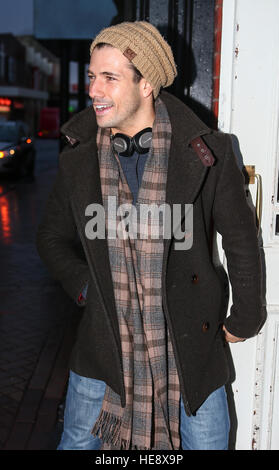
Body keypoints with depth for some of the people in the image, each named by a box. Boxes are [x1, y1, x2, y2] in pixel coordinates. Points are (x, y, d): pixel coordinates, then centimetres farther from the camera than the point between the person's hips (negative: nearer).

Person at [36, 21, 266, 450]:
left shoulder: (206, 153, -12)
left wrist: (245, 317, 6)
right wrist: (85, 288, 0)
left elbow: (241, 237, 0)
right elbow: (53, 238, 13)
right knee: (77, 443, 16)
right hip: (104, 347, 2)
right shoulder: (78, 158, -4)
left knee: (206, 442, 14)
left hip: (190, 349, -1)